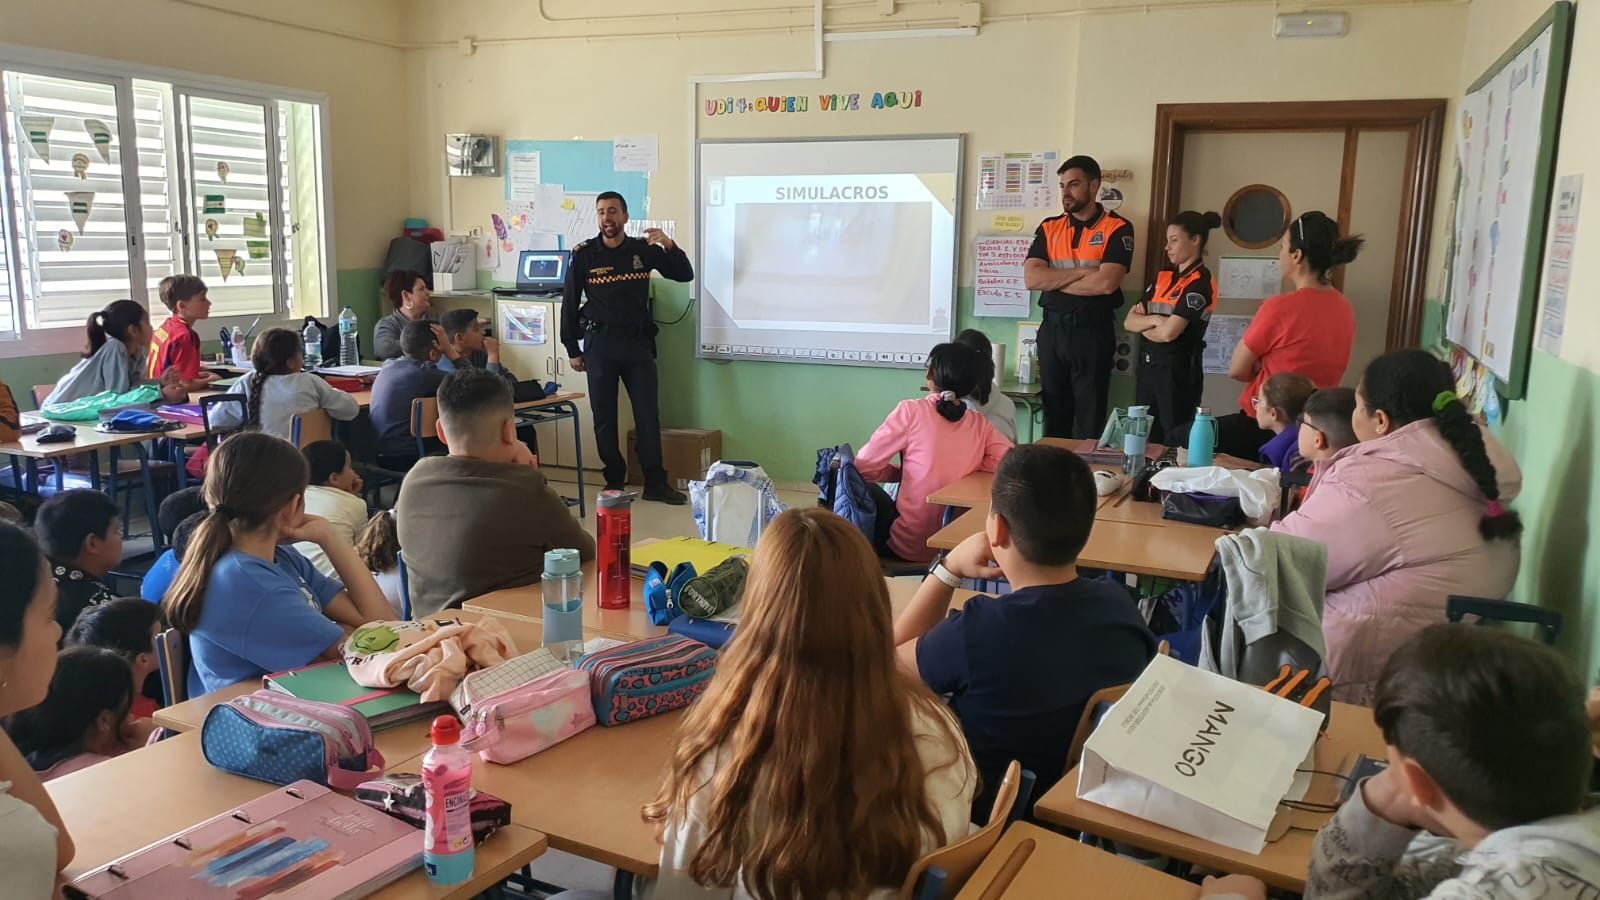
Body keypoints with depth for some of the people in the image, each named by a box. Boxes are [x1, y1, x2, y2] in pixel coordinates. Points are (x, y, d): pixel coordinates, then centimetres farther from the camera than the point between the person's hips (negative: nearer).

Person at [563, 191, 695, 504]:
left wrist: (670, 246, -16)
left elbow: (685, 275, 2)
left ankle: (656, 483, 6)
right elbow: (569, 303, 3)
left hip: (638, 341, 1)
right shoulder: (583, 254, -1)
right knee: (604, 416, 4)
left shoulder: (643, 250, 3)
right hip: (599, 343, -1)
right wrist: (572, 350, 3)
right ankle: (614, 479, 17)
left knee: (648, 413, 0)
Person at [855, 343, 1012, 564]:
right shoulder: (980, 424, -1)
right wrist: (967, 468, 3)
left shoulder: (911, 410, -12)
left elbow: (865, 466, -12)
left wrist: (903, 472, 6)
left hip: (909, 546, -4)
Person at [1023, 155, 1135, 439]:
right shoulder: (1049, 228, 9)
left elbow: (1106, 283, -18)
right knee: (1053, 416, 11)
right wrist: (1083, 271, -12)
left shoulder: (1117, 229, -4)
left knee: (1090, 421, 2)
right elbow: (1031, 279, -5)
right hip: (1051, 329, 4)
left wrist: (1052, 280, -7)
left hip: (1092, 331, -4)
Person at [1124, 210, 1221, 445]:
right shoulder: (1162, 278, 12)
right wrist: (1154, 320, -11)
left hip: (1177, 371, -7)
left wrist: (1142, 325, -1)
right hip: (1148, 366, 7)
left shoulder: (1200, 282, -10)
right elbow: (1129, 321, 7)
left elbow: (1169, 332, -19)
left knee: (1174, 442, 0)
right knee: (1146, 440, 12)